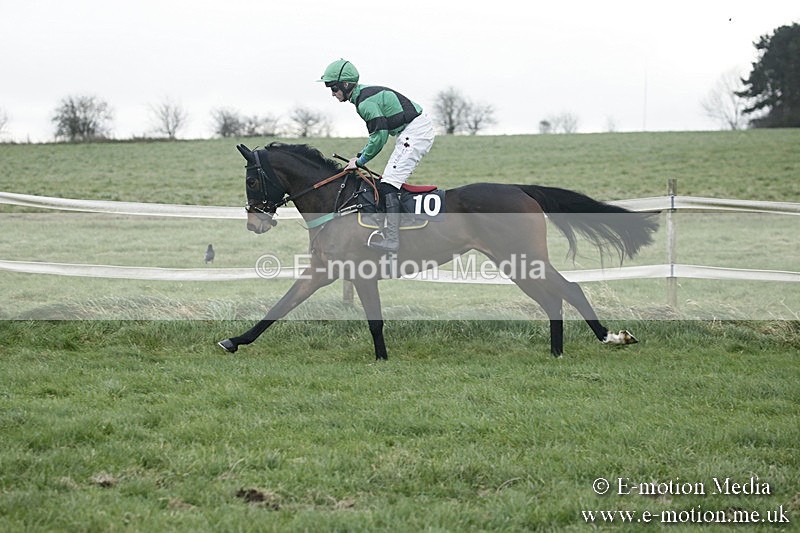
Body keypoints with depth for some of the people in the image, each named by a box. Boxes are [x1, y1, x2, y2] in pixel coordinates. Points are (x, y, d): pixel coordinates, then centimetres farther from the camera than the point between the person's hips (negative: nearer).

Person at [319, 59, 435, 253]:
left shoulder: (365, 102, -17)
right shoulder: (365, 94, 15)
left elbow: (380, 136, -18)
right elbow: (378, 133, 20)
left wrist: (360, 161, -8)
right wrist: (360, 156, 12)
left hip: (415, 132, -11)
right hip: (416, 130, 11)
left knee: (389, 184, -16)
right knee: (392, 182, 15)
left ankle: (392, 238, -22)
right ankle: (389, 229, 17)